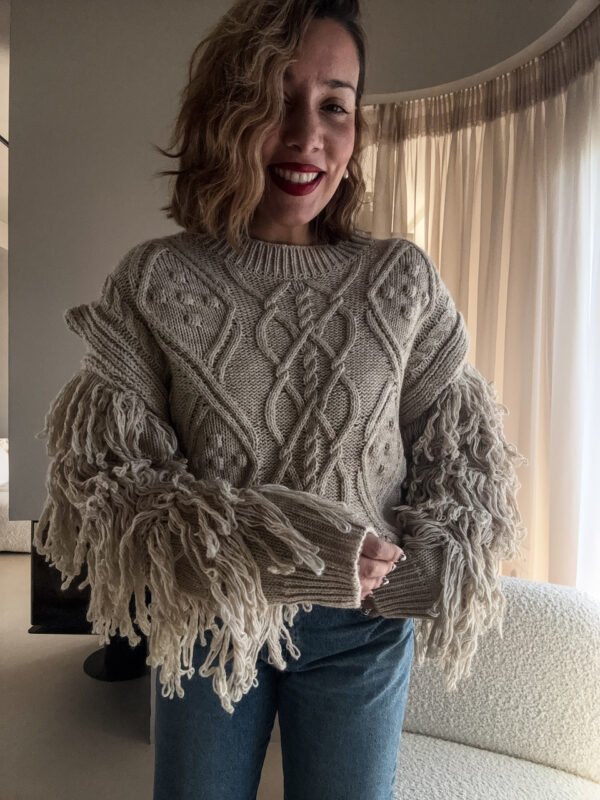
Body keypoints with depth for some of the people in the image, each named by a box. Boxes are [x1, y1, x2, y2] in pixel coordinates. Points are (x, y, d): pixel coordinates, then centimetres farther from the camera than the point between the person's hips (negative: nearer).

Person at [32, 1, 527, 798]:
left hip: (362, 627, 1)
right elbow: (104, 467, -11)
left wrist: (430, 568, -12)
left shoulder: (404, 279, -6)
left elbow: (460, 448, 2)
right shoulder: (154, 281, -10)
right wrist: (259, 554, -21)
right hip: (205, 620, 0)